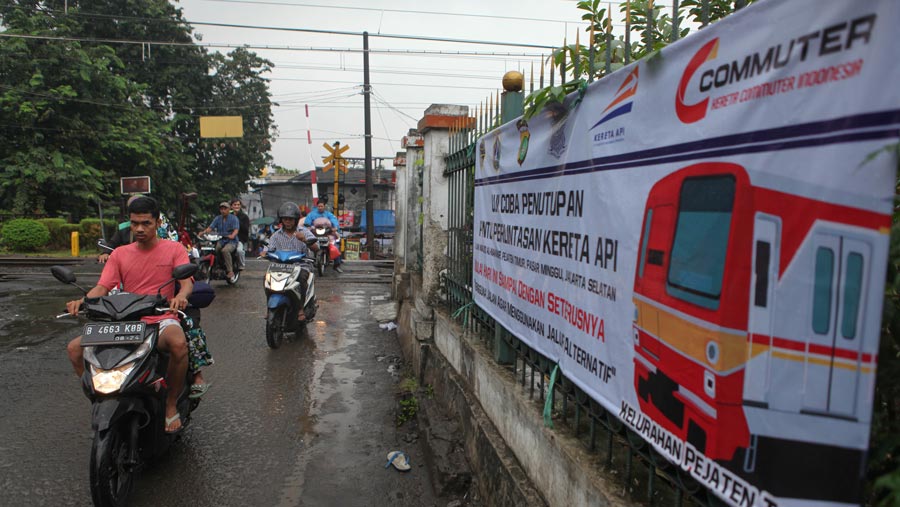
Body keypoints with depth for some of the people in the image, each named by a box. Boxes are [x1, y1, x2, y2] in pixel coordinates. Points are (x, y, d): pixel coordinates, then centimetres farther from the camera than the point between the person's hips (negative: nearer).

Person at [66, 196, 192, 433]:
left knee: (179, 343, -37)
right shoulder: (120, 254, 13)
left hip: (162, 320, -4)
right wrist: (83, 301, -19)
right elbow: (102, 287, 4)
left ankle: (171, 404, -13)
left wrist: (180, 296, -34)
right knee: (74, 348, -14)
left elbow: (187, 281, -9)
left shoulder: (174, 249, 4)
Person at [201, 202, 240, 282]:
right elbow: (211, 227, 4)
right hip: (220, 241, 5)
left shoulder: (233, 218, 1)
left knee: (225, 250, -35)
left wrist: (232, 235, -34)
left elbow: (236, 229, -13)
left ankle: (230, 271, -29)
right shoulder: (217, 219, 15)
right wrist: (203, 232, -16)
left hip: (231, 241, -5)